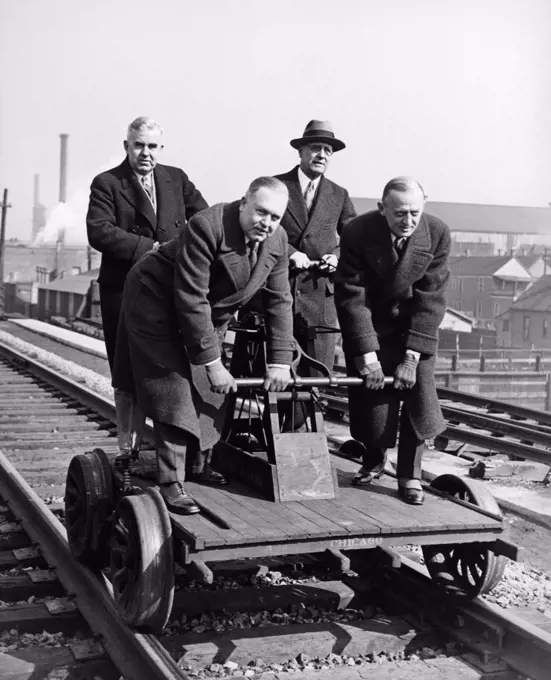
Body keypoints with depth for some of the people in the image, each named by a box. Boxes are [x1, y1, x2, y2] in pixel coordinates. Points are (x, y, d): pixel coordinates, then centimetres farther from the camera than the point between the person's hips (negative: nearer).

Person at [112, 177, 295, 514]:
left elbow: (280, 300, -3)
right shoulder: (206, 227, -31)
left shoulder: (278, 240, -9)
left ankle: (196, 463, 26)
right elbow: (191, 299, -31)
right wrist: (213, 363, -29)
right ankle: (171, 484, -11)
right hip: (158, 301, -7)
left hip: (211, 314, 7)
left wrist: (280, 361, -9)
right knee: (175, 390, -14)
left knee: (208, 394, 6)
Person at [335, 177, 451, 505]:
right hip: (371, 325, -1)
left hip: (416, 325, 1)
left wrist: (412, 355, -22)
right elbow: (352, 297, -21)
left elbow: (432, 298, -17)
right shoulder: (357, 232, -22)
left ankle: (411, 476, 9)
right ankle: (374, 460, 28)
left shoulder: (437, 233, -18)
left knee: (419, 392, -9)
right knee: (372, 397, -3)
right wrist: (368, 355, -25)